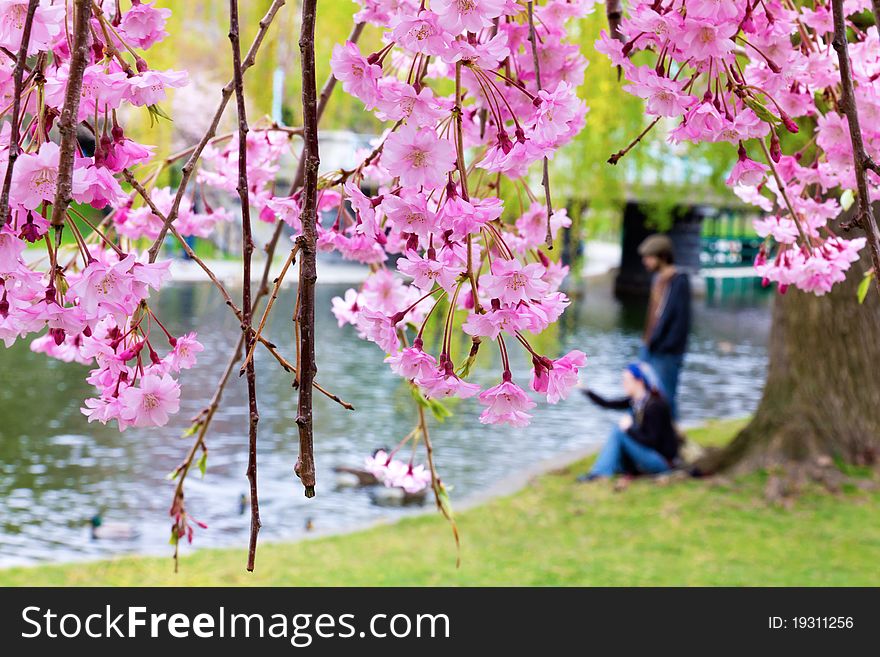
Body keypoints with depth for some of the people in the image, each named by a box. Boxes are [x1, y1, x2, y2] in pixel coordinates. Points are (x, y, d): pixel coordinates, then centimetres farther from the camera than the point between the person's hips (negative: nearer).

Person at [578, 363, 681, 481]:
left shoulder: (655, 405, -21)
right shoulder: (636, 400, 3)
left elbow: (652, 441, -23)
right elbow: (606, 404, 5)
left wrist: (629, 429, -19)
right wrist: (585, 390, 0)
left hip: (663, 461, -9)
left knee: (619, 431, -17)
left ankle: (600, 473, -15)